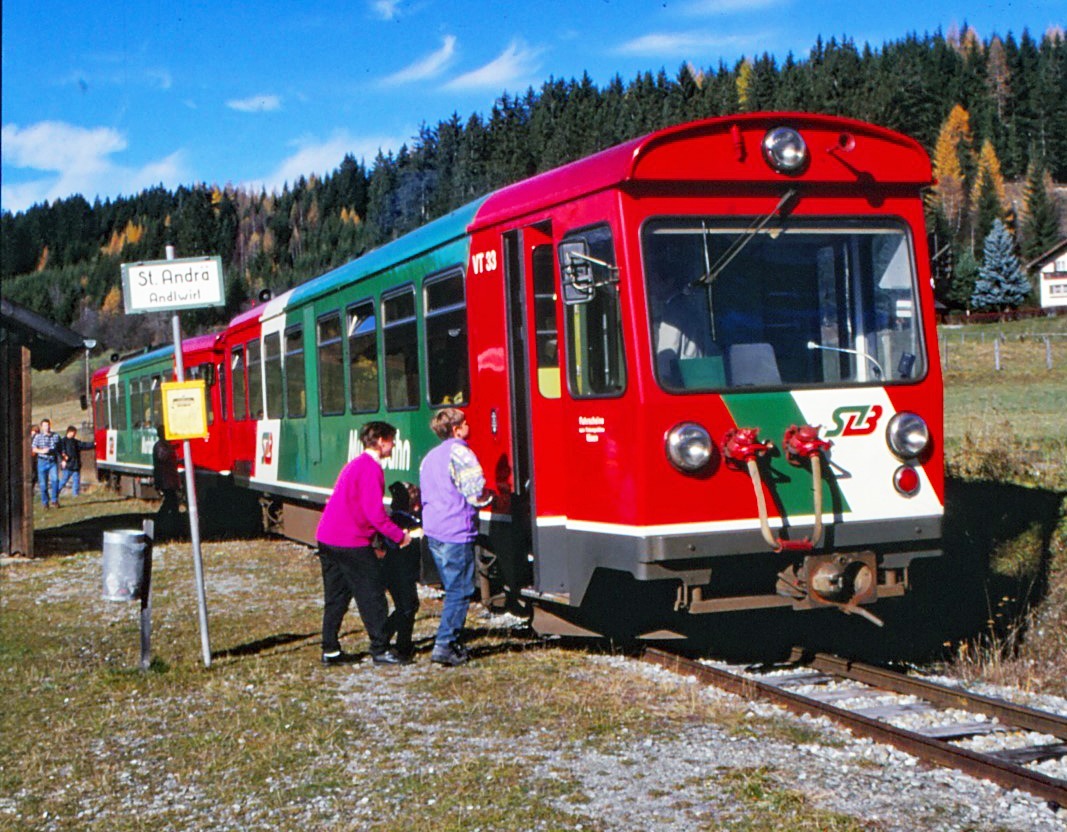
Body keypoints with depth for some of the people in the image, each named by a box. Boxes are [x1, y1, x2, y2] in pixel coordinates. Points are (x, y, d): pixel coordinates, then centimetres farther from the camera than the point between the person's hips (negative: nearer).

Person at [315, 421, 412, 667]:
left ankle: (330, 651, 16)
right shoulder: (371, 468, -13)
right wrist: (399, 536, -9)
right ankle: (381, 650, 2)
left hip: (327, 540, 10)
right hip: (351, 542, -10)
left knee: (336, 597, 13)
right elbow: (374, 512, -19)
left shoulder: (355, 465, 19)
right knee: (372, 594, -2)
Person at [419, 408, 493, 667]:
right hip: (456, 532, -9)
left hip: (433, 532, 9)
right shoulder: (460, 453, -11)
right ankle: (445, 646, -6)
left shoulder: (430, 457, 18)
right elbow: (477, 493, -15)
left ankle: (451, 643, 19)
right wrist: (490, 495, 7)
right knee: (460, 591, -3)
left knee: (453, 589, 17)